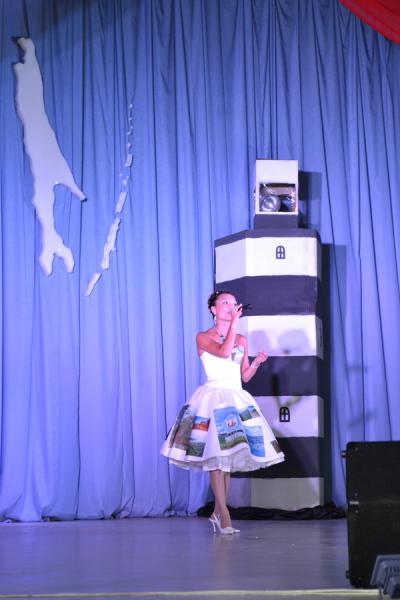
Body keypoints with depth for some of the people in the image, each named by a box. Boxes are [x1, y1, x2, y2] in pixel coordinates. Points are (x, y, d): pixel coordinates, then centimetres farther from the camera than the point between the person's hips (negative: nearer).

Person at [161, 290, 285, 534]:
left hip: (237, 399, 6)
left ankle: (218, 513, 11)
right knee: (217, 456, -12)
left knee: (228, 458, 5)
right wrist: (234, 322, -14)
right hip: (214, 398, -5)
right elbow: (224, 351, -19)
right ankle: (224, 513, -11)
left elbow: (245, 376, 17)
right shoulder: (204, 337, 1)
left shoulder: (242, 340, 16)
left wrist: (257, 362, -2)